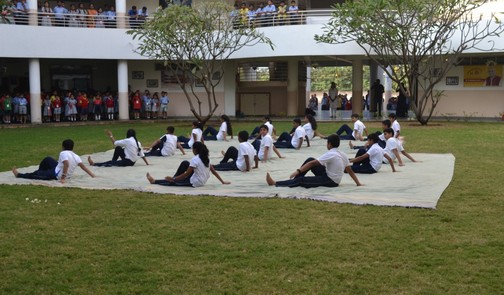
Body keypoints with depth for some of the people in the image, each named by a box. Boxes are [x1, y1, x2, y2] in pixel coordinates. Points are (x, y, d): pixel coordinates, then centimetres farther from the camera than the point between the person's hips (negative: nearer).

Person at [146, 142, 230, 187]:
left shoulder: (195, 159, -20)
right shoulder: (206, 158, 3)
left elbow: (186, 174, -20)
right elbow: (214, 172, 5)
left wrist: (173, 179, -14)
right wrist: (223, 182, 12)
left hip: (194, 183, -8)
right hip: (202, 181, 8)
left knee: (172, 182, 3)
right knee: (185, 163, 16)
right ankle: (174, 178, 27)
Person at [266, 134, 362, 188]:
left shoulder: (330, 154, -19)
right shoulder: (343, 155, 6)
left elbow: (313, 163, -22)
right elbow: (350, 171, 5)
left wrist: (298, 171, -23)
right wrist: (358, 183, 11)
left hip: (330, 181, -8)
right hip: (329, 175, 8)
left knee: (301, 180, -15)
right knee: (310, 159, 6)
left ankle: (275, 183, -15)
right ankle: (295, 179, 9)